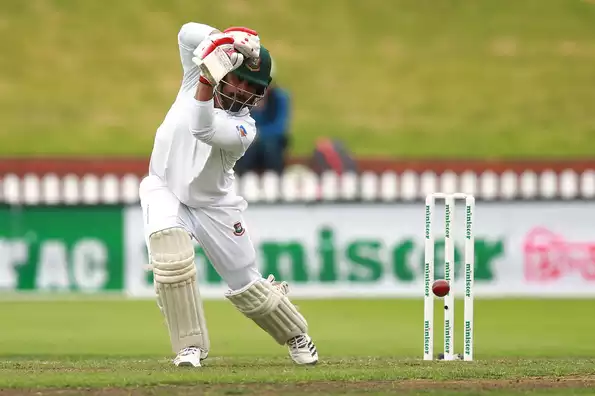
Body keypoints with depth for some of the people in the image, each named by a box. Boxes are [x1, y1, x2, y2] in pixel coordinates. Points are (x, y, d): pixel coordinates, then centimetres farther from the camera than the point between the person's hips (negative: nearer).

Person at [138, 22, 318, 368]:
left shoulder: (243, 128, -24)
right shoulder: (196, 76, -12)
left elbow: (203, 130, -43)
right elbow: (188, 34, -24)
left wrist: (208, 81, -54)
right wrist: (228, 42, -36)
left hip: (213, 205, -1)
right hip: (165, 188, 1)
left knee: (247, 285, 5)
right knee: (171, 252, -29)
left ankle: (296, 336, 33)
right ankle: (191, 346, -20)